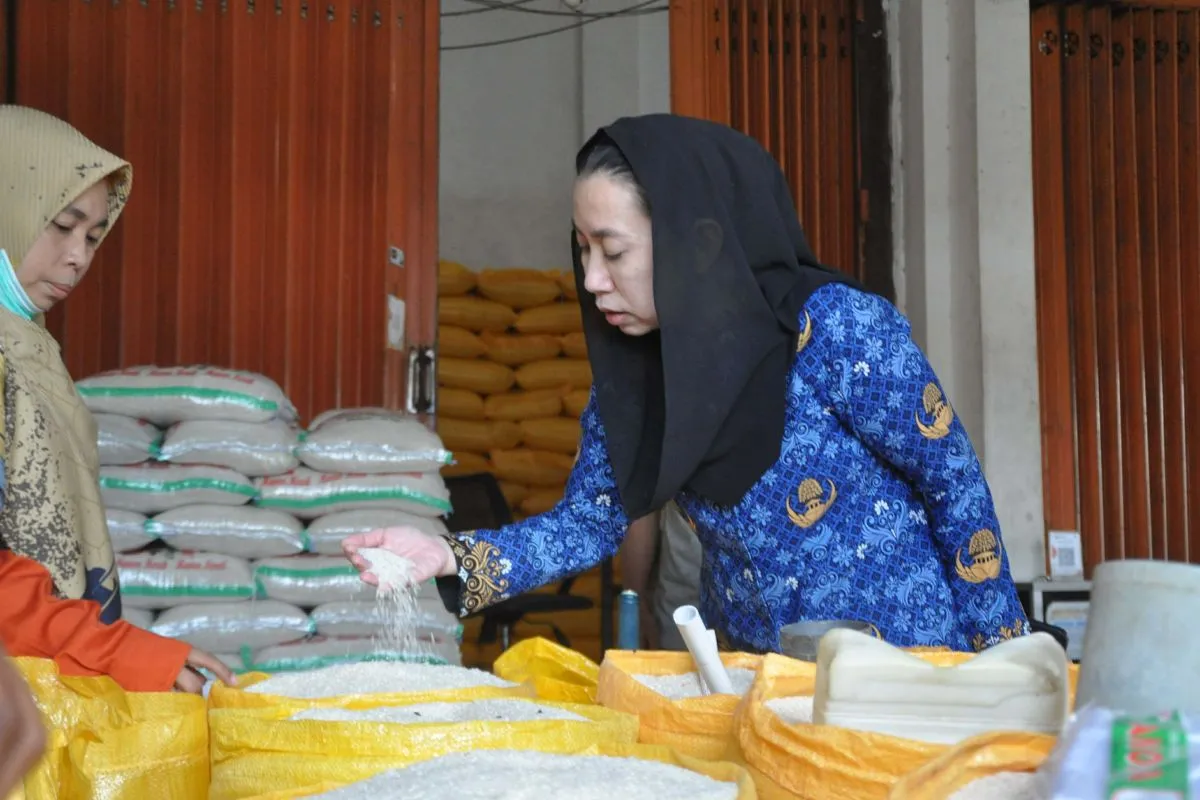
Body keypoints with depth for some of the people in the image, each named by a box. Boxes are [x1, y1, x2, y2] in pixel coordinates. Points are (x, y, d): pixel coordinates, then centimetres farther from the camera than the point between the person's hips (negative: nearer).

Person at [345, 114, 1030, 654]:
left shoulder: (834, 329, -21)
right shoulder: (634, 372, -6)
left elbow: (958, 486, -13)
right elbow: (588, 523, -2)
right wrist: (451, 558, -18)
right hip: (749, 671, 5)